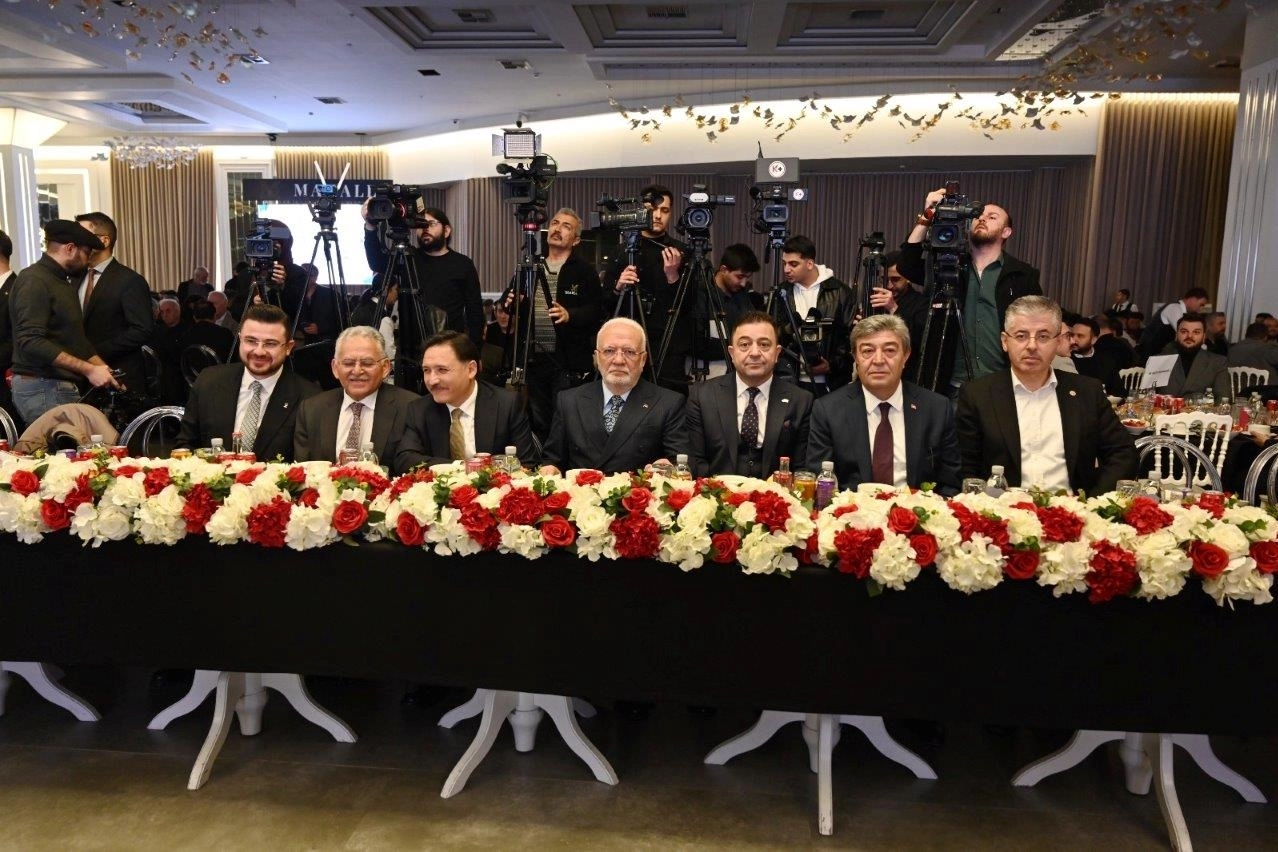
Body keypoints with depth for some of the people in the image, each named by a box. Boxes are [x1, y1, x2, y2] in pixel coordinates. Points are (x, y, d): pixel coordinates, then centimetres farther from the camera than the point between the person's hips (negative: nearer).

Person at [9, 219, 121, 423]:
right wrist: (89, 369, -20)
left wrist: (103, 370, 10)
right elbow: (31, 341, -20)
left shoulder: (64, 282, 20)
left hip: (64, 386, 9)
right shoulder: (34, 281, -9)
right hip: (43, 388, -9)